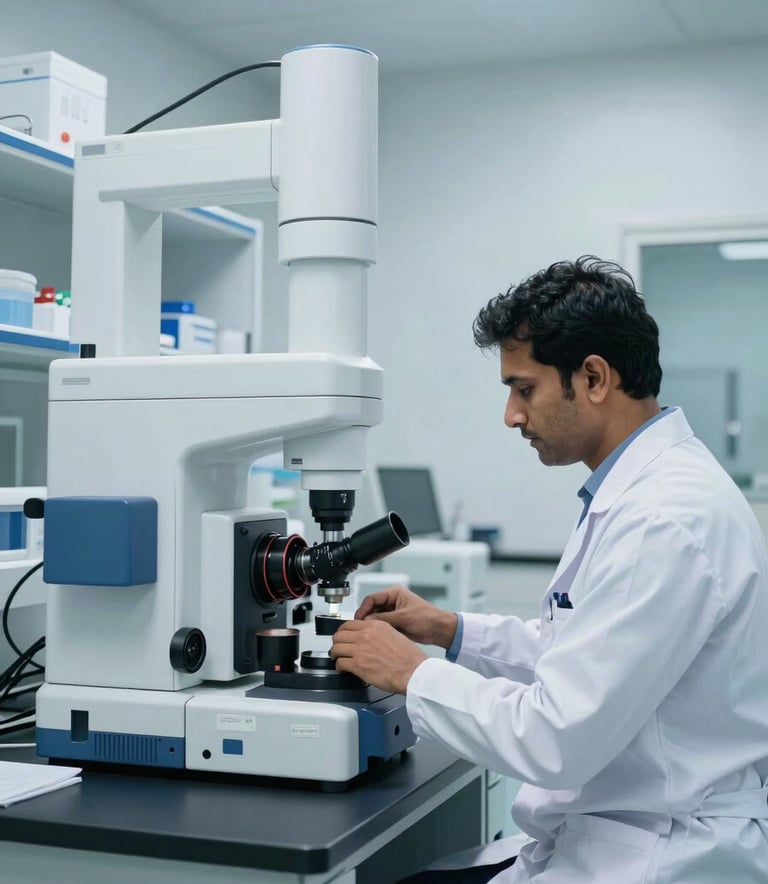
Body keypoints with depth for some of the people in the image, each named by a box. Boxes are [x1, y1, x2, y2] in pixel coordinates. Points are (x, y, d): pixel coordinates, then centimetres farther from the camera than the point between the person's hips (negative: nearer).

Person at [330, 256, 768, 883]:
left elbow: (557, 739, -25)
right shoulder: (643, 488, 7)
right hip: (608, 831, 9)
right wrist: (452, 631, 9)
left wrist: (413, 673, -12)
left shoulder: (670, 518, -24)